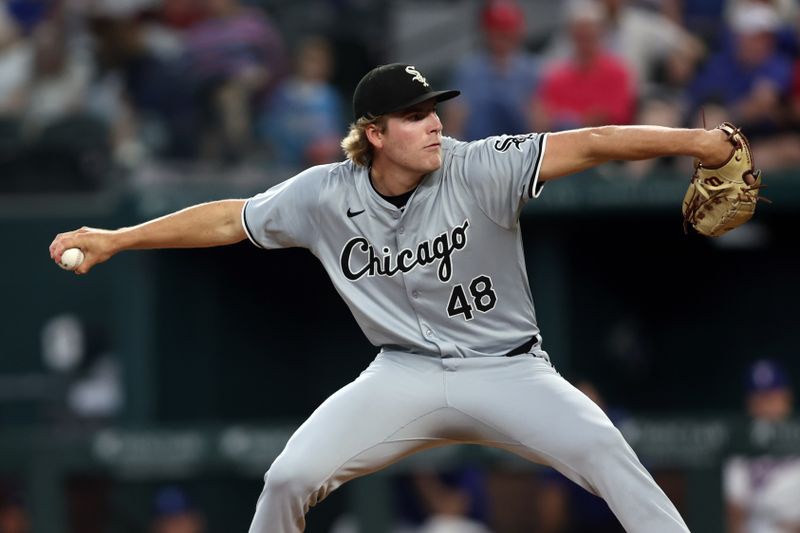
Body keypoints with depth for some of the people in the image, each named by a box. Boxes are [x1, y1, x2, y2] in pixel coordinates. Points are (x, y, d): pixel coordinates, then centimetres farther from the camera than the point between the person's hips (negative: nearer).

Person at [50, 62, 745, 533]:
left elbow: (587, 145, -26)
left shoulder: (479, 170, -17)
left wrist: (689, 140, -38)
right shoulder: (326, 196, -8)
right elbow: (228, 220, 3)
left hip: (506, 371, -2)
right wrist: (115, 240, 3)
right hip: (405, 376, 2)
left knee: (606, 454, -25)